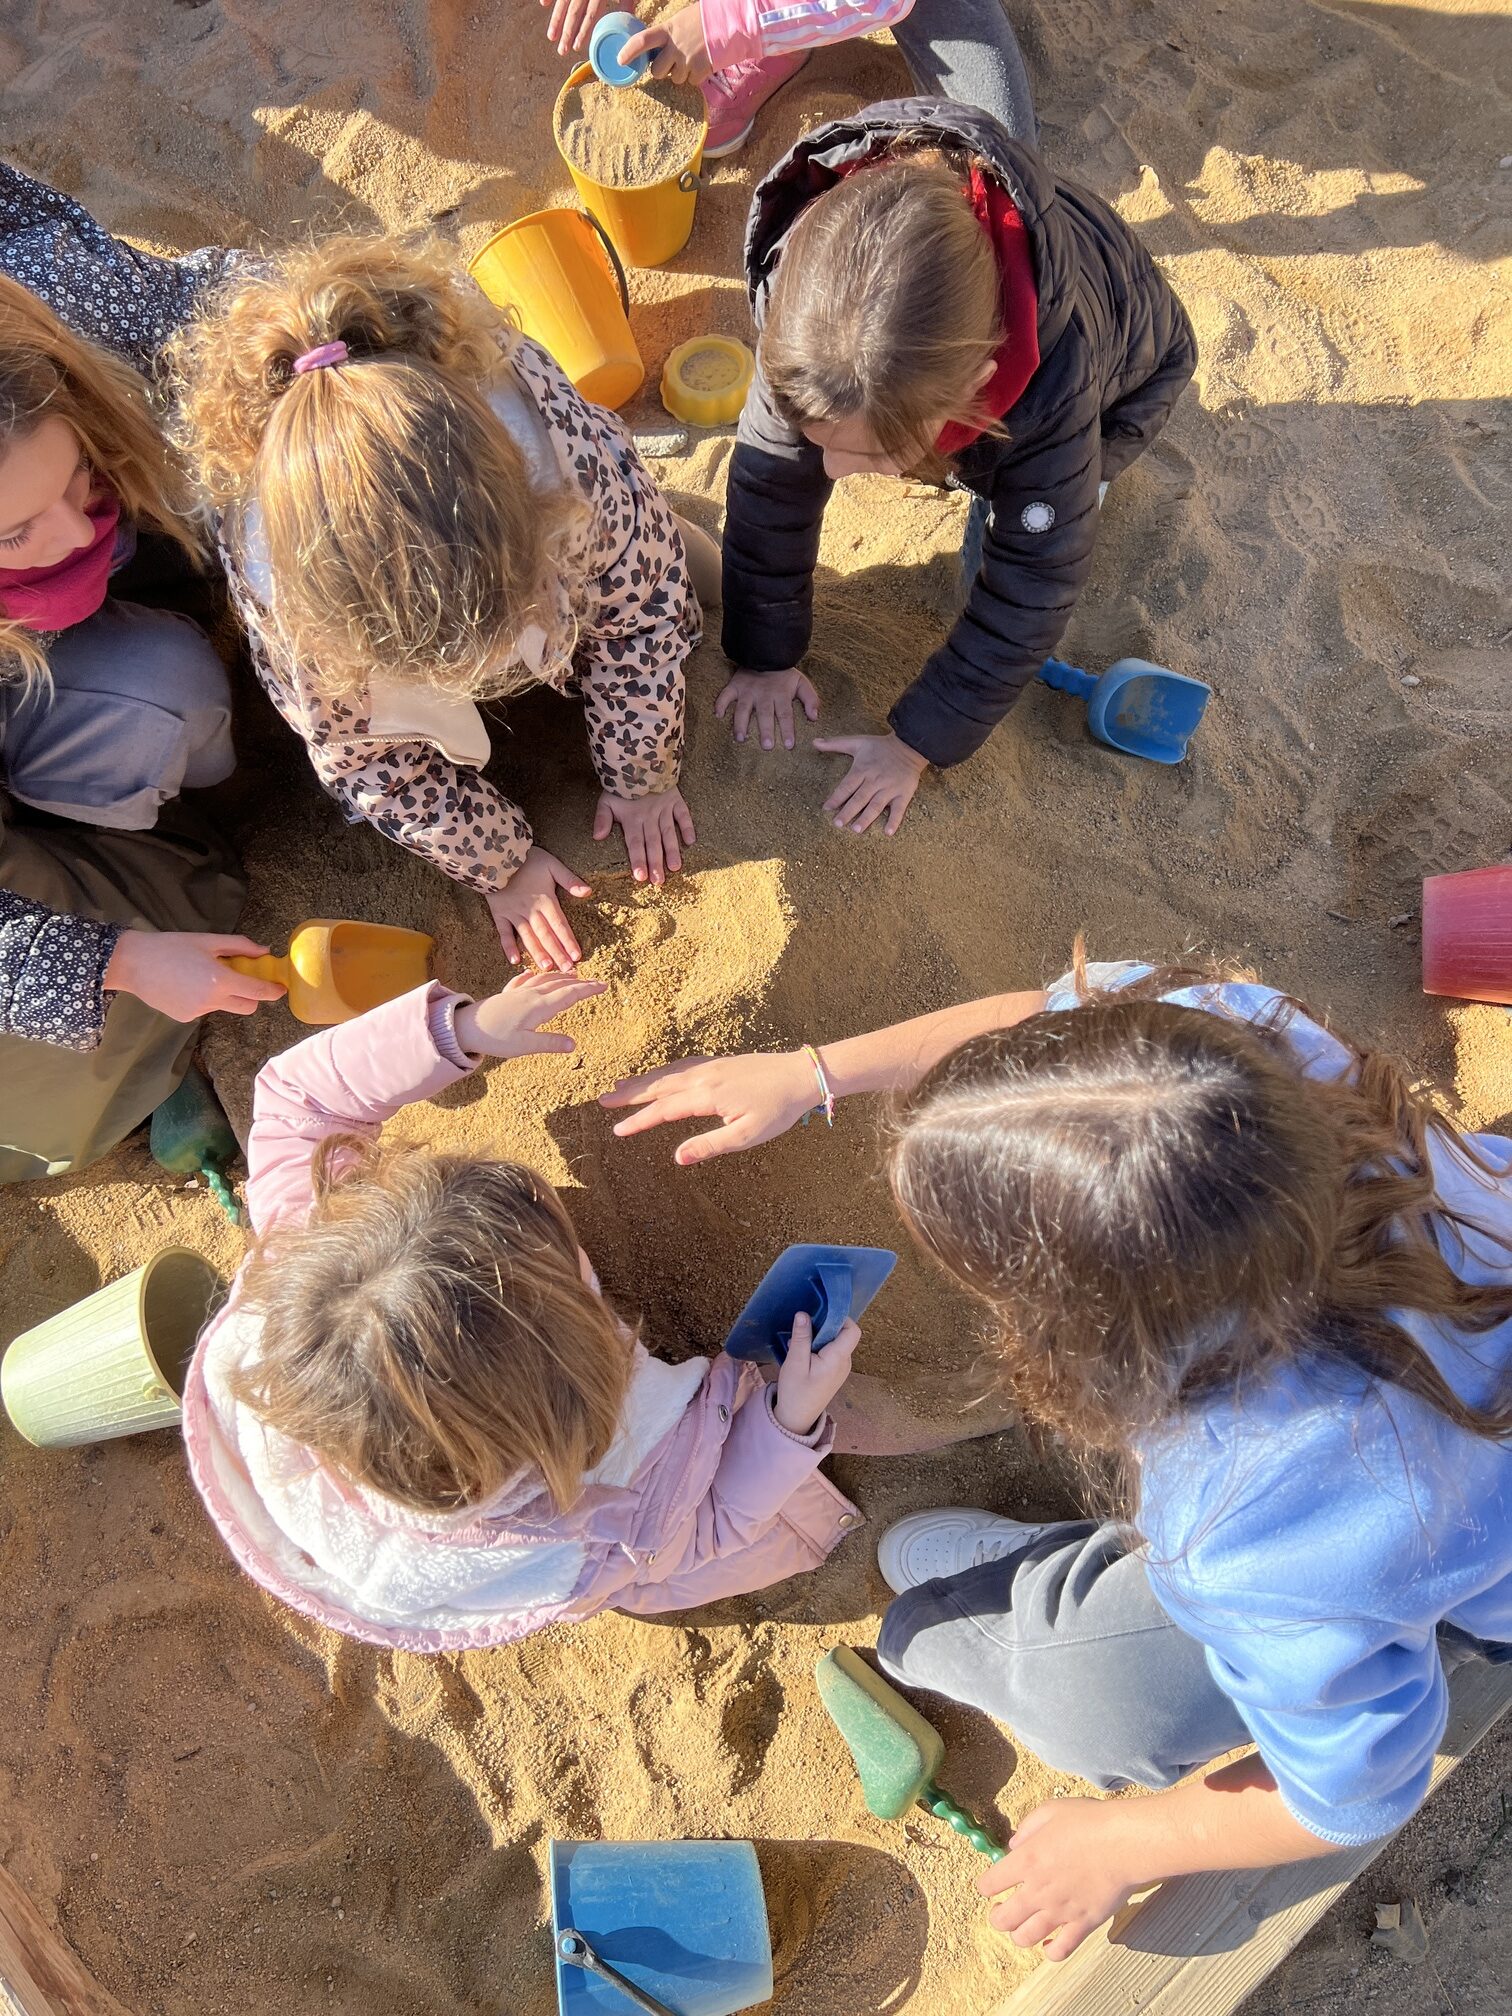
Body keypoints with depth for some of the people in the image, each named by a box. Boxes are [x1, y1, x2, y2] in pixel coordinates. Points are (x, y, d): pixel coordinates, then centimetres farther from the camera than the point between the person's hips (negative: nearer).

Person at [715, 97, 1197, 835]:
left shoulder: (1053, 389, -47)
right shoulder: (806, 291, -39)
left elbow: (1027, 597, -36)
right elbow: (769, 478, -26)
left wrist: (916, 743, -29)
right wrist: (765, 654, -18)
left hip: (1124, 373, -3)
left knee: (1001, 564, -16)